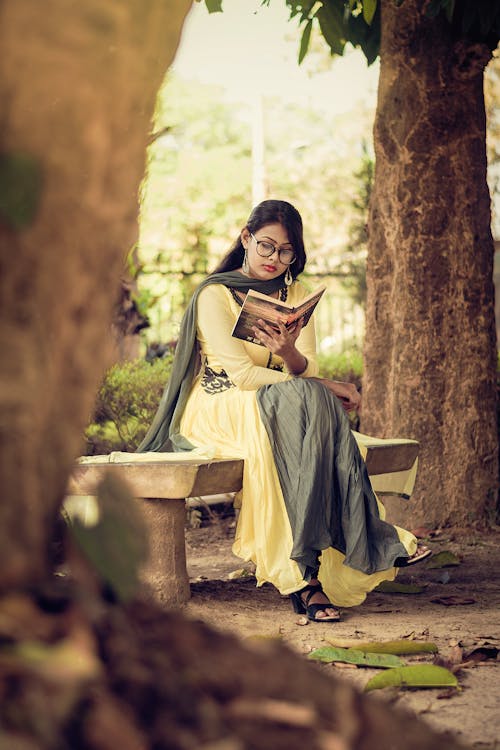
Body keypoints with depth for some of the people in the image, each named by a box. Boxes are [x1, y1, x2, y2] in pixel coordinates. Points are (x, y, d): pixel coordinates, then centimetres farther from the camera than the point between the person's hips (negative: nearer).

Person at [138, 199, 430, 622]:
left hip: (287, 407, 5)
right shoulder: (215, 294, -6)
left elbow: (307, 372, -1)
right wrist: (322, 387, -20)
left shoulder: (297, 297, 12)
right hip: (218, 410, -5)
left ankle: (307, 574, -40)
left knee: (317, 405, -33)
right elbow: (241, 375, -16)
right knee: (306, 399, -34)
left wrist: (291, 354, -25)